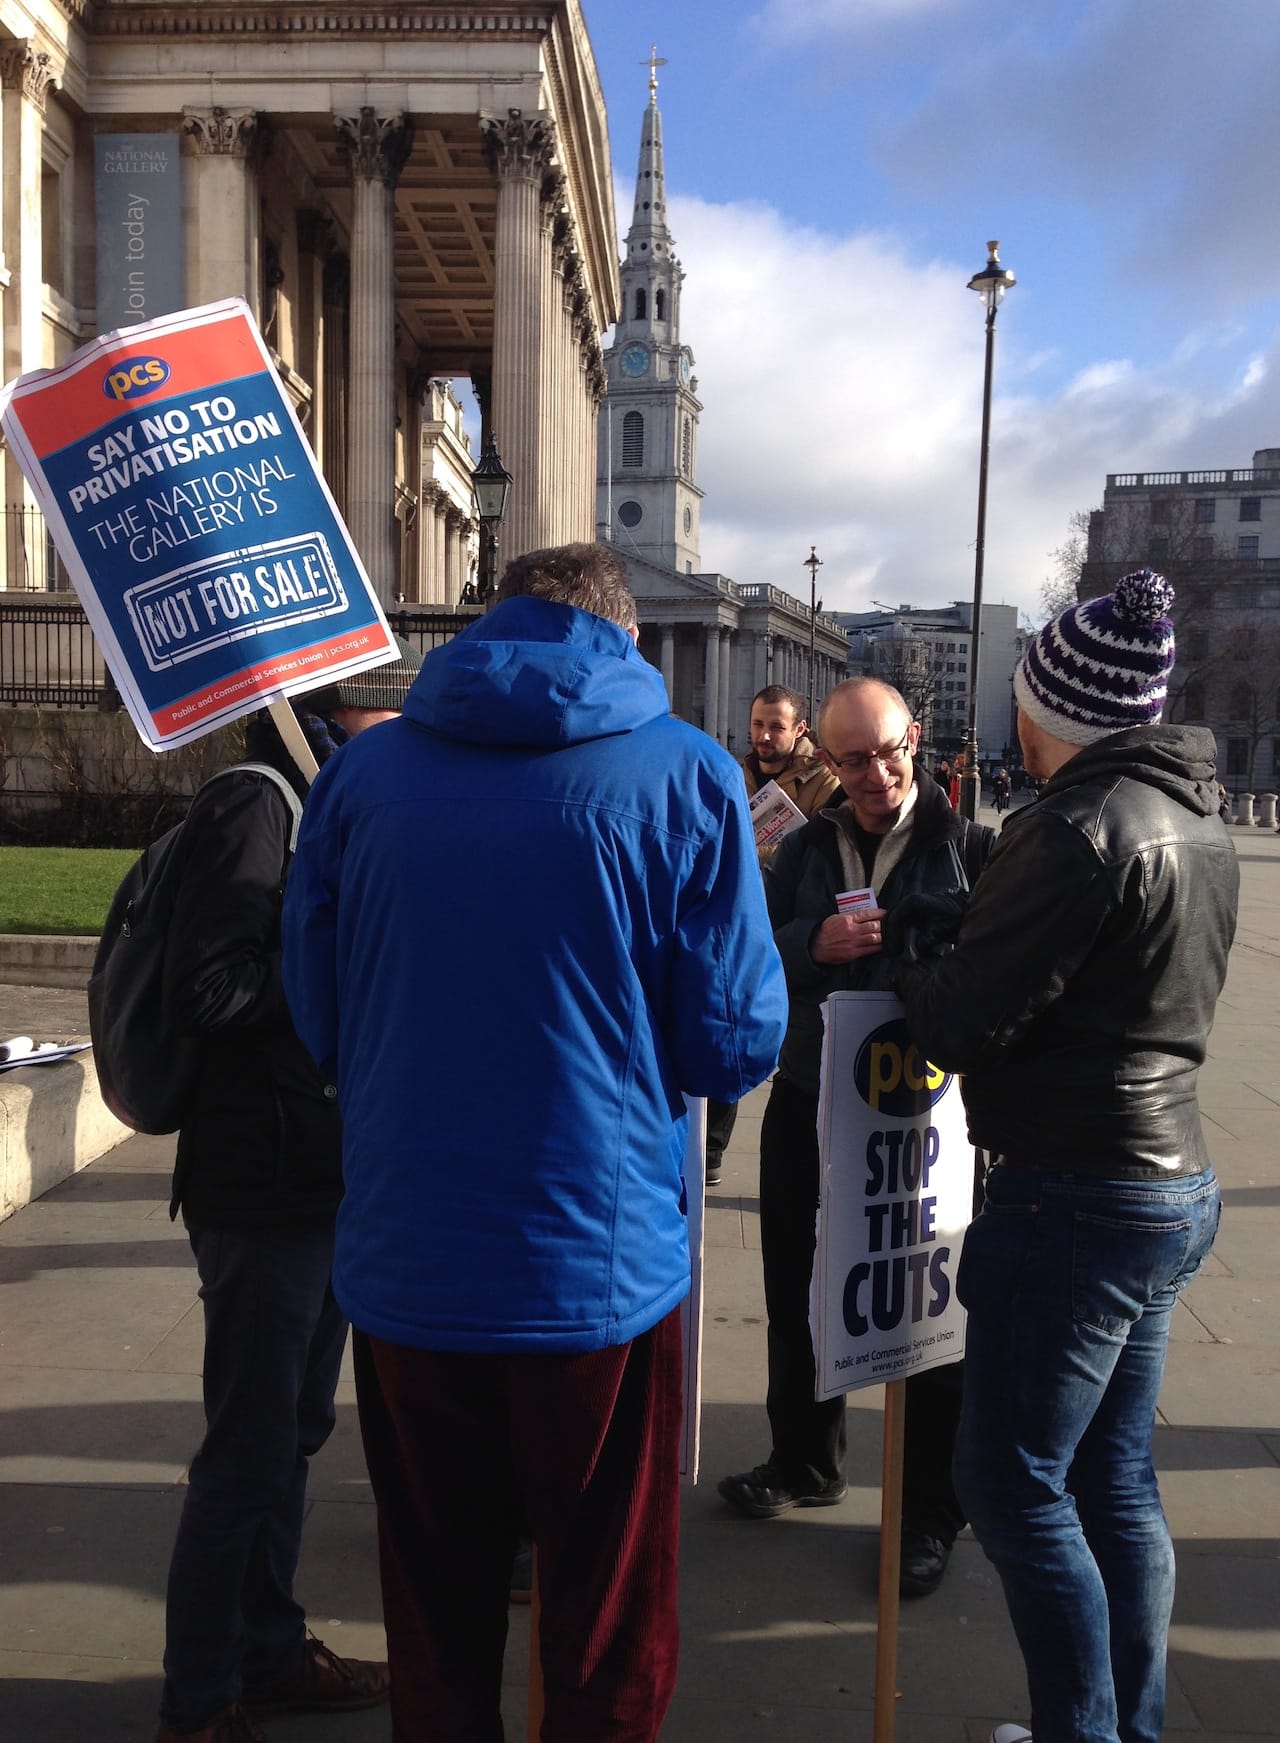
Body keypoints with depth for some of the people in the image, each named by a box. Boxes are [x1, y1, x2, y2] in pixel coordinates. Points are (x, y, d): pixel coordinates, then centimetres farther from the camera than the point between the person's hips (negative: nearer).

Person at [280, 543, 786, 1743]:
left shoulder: (361, 772, -1)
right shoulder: (686, 776, -8)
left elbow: (315, 1014, 7)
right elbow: (737, 1044, -7)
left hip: (404, 1269, 3)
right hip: (601, 1267, -2)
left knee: (434, 1611, 22)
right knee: (608, 1631, 17)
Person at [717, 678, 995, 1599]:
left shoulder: (967, 845, -5)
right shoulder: (807, 849, 7)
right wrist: (813, 944, -18)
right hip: (808, 1104, 5)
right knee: (797, 1297, 18)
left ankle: (933, 1512, 27)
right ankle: (806, 1462, 42)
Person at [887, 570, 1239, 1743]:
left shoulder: (1080, 827, -19)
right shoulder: (1200, 822, 11)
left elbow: (961, 1026, -19)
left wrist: (905, 961, 1)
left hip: (1077, 1203, -9)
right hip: (1174, 1182, 10)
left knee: (1012, 1481, 4)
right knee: (1114, 1481, 19)